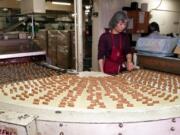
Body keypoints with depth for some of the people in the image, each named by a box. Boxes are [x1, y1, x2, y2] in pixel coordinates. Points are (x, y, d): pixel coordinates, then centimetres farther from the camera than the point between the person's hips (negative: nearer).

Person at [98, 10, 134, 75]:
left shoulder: (125, 37, 5)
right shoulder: (104, 37, -8)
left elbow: (128, 51, 10)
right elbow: (100, 56, -7)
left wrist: (129, 62, -10)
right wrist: (102, 73, -11)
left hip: (122, 68, 4)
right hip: (109, 69, -3)